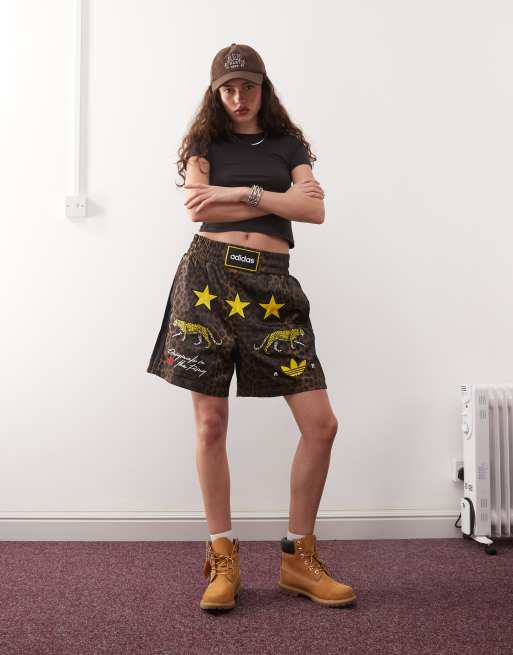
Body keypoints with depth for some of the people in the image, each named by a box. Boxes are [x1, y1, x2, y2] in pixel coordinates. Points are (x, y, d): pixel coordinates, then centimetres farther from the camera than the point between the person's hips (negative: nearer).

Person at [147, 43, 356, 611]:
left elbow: (315, 211, -1)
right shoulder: (204, 141, 13)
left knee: (321, 424, -5)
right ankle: (223, 559, 17)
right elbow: (198, 209, -6)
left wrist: (239, 192, -7)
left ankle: (298, 558, 13)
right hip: (209, 276, -1)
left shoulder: (289, 143, 16)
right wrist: (278, 199, -4)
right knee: (210, 425, 0)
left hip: (272, 285, 2)